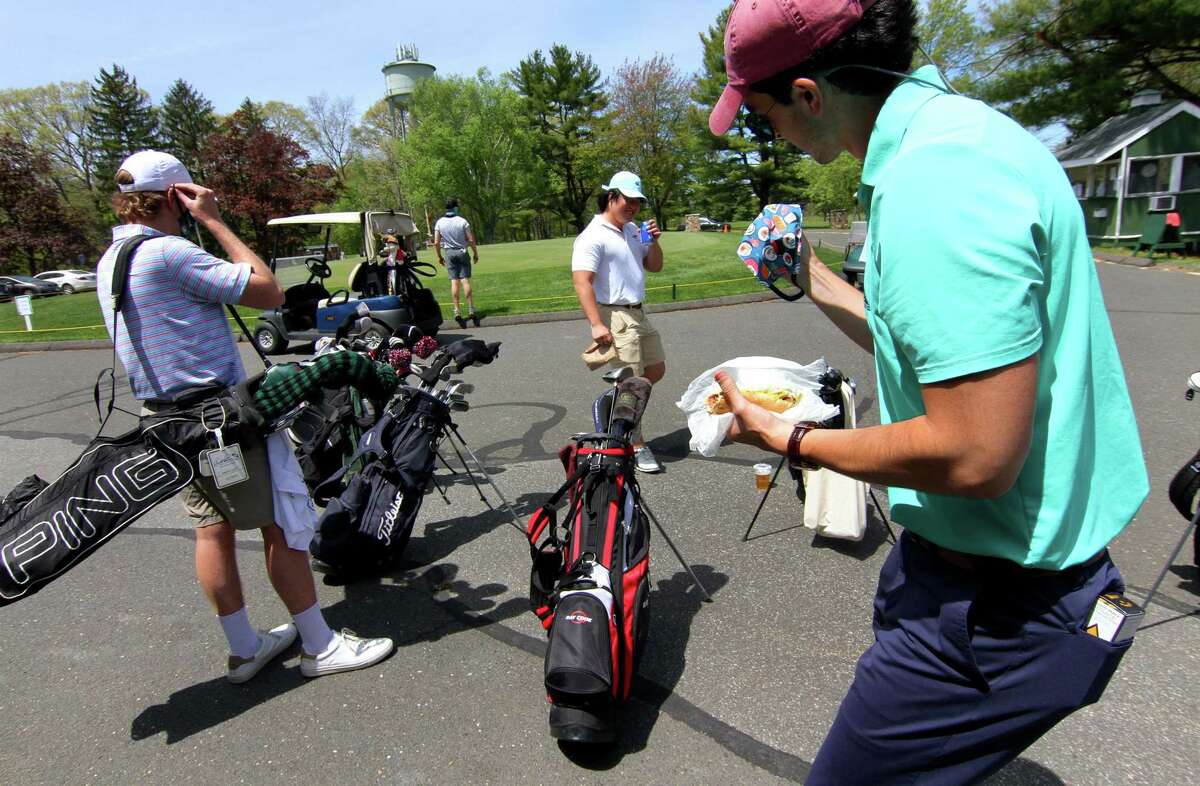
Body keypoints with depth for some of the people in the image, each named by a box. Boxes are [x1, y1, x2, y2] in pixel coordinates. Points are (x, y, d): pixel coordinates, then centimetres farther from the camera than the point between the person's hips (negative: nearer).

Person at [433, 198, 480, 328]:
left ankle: (457, 312, -5)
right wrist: (475, 253, 5)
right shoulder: (462, 221, -6)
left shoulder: (440, 222, 1)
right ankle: (471, 311, -7)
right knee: (465, 280, -3)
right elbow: (471, 240, -7)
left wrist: (439, 256, 12)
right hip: (462, 252, -2)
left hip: (449, 253, 2)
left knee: (454, 282, 1)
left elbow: (436, 242, 0)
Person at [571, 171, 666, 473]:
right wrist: (596, 324, -29)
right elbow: (581, 281, -21)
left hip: (638, 313, 9)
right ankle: (637, 447, 5)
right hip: (615, 317, -9)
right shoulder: (593, 236, -13)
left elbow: (654, 266, 21)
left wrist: (654, 241, 1)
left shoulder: (632, 231, 15)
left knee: (656, 370, 17)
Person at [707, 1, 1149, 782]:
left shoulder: (934, 182, -28)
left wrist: (792, 441, -17)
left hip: (999, 601, -10)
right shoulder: (945, 129, 6)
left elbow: (975, 457, -30)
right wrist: (815, 279, 19)